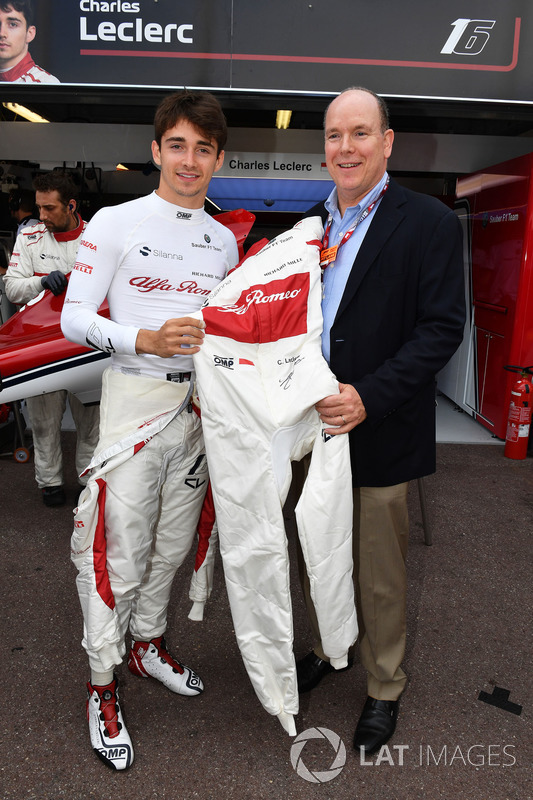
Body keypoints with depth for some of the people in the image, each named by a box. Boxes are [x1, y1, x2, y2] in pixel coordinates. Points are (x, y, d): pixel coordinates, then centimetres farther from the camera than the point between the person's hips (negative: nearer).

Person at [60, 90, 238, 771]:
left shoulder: (223, 240, 11)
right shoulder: (116, 223, -4)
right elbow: (74, 318, -8)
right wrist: (146, 341, -23)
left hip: (200, 401, 5)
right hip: (136, 397, -5)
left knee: (173, 539, 15)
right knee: (120, 549, -1)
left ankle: (148, 644, 38)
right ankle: (102, 682, 20)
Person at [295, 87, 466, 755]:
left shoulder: (429, 223, -7)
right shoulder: (309, 223, 9)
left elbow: (442, 328, -13)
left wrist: (369, 397, -22)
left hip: (378, 434, -5)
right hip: (311, 427, 5)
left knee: (379, 575, 11)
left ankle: (384, 687, 36)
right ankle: (323, 650, 46)